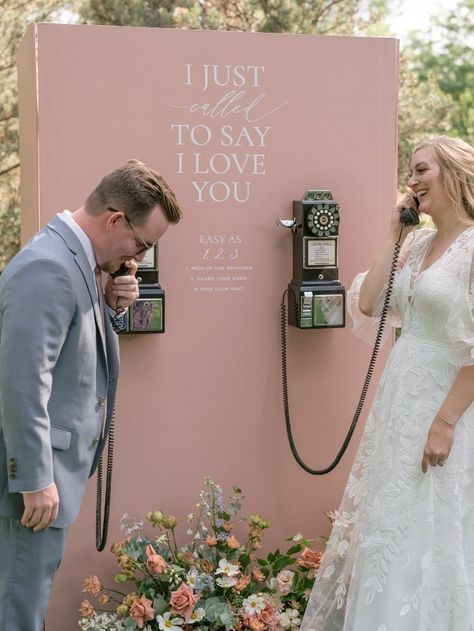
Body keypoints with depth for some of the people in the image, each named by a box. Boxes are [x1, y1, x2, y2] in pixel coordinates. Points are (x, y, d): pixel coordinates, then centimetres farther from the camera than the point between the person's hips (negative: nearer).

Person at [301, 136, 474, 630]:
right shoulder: (414, 245, 10)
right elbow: (365, 307, 3)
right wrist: (393, 237, 1)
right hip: (398, 400, 8)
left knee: (430, 539, 0)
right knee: (387, 529, 15)